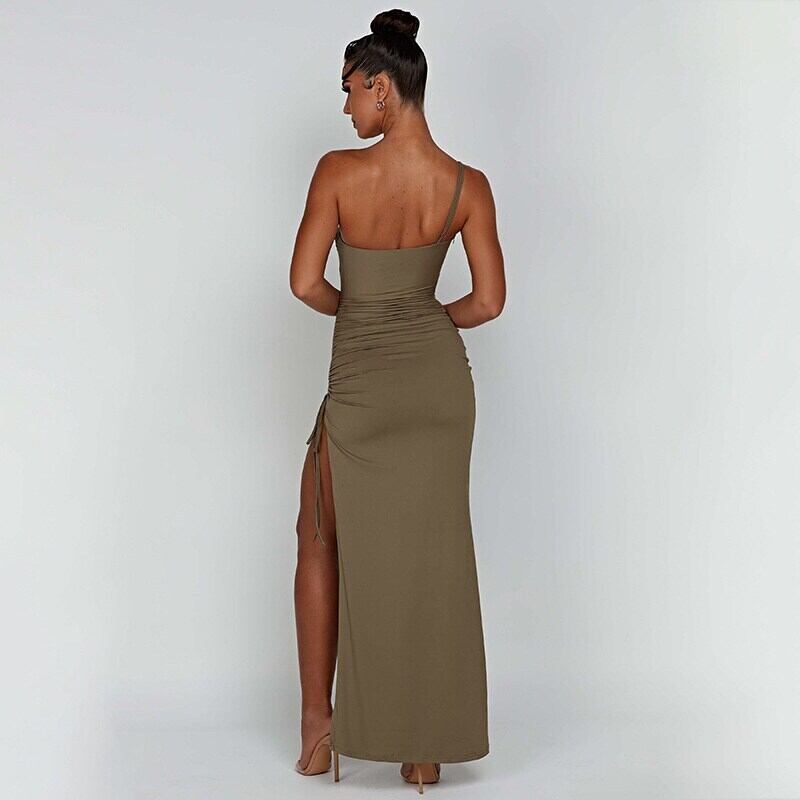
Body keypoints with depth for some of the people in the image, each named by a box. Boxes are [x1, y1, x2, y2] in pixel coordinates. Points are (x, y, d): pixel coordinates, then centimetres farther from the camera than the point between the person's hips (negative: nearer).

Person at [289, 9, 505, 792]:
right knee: (431, 553, 10)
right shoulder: (469, 186, -5)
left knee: (322, 541, 17)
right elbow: (489, 301, -2)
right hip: (440, 376, 3)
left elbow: (305, 283, -11)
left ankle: (319, 726, 19)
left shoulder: (339, 171, -14)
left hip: (362, 383, -3)